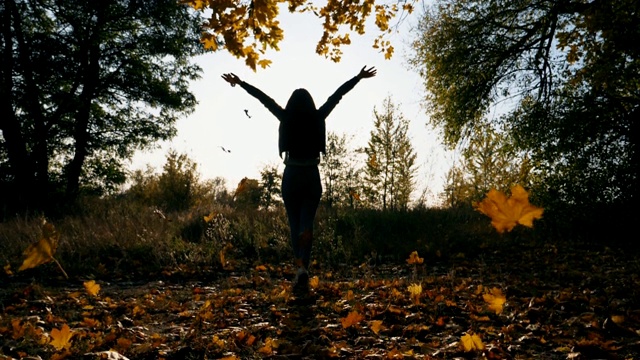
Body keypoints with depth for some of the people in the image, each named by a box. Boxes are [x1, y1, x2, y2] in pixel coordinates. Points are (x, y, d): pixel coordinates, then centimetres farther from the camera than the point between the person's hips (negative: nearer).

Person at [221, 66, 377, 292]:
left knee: (295, 224, 11)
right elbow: (337, 95, 6)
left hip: (291, 177, 0)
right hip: (312, 177, 0)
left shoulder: (286, 119, -1)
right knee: (307, 224, 0)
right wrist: (358, 78, 11)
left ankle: (300, 268, 11)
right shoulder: (317, 119, -1)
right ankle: (303, 267, -20)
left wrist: (240, 83, 16)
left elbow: (264, 98, 7)